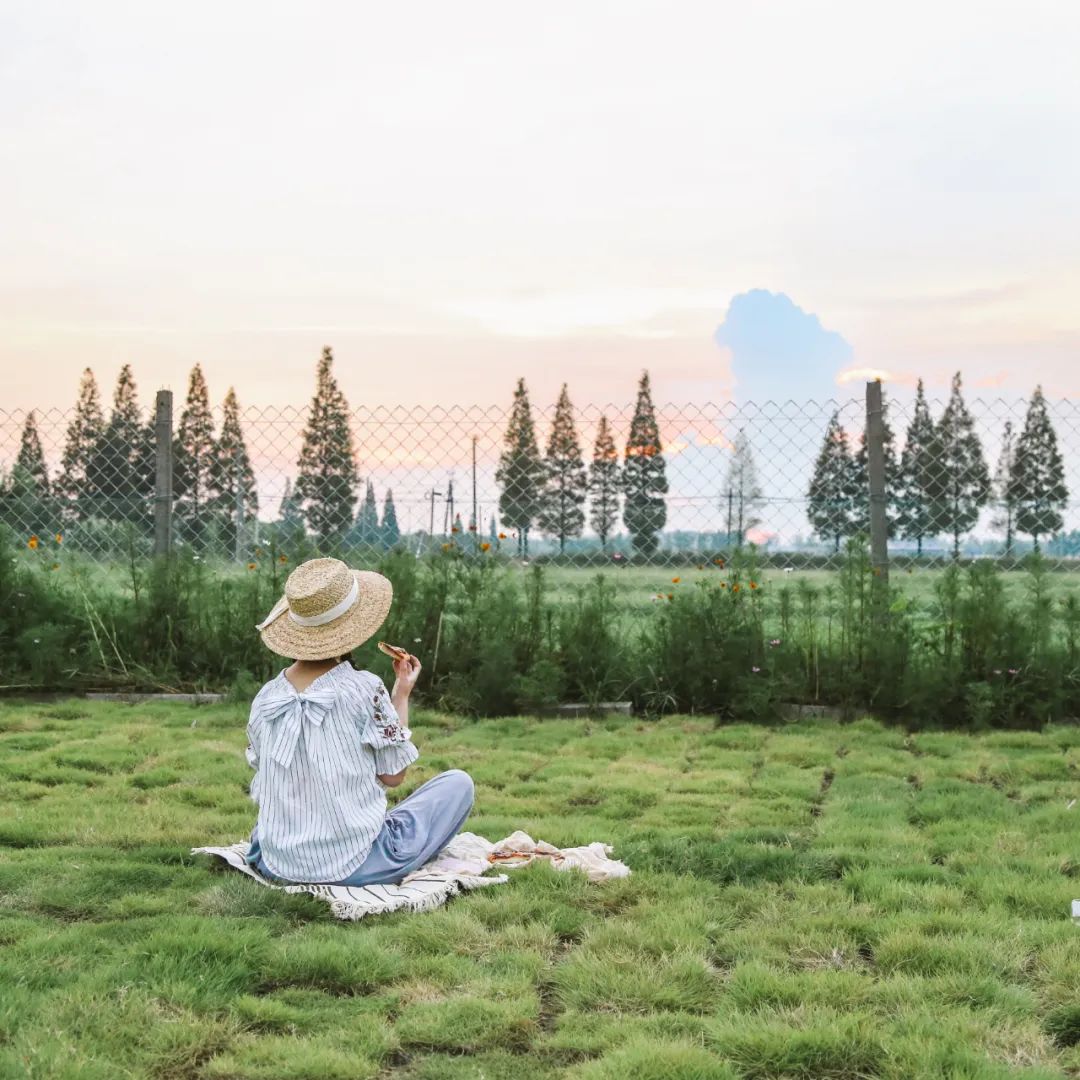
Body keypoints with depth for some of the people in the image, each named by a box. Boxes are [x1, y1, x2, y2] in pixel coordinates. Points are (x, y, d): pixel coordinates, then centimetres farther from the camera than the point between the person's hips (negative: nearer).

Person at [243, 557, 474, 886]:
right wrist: (402, 695, 4)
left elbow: (264, 788, 8)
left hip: (276, 865, 6)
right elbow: (393, 775, -4)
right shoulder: (364, 689, -15)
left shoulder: (265, 698, -1)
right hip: (355, 865, -6)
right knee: (458, 783, 10)